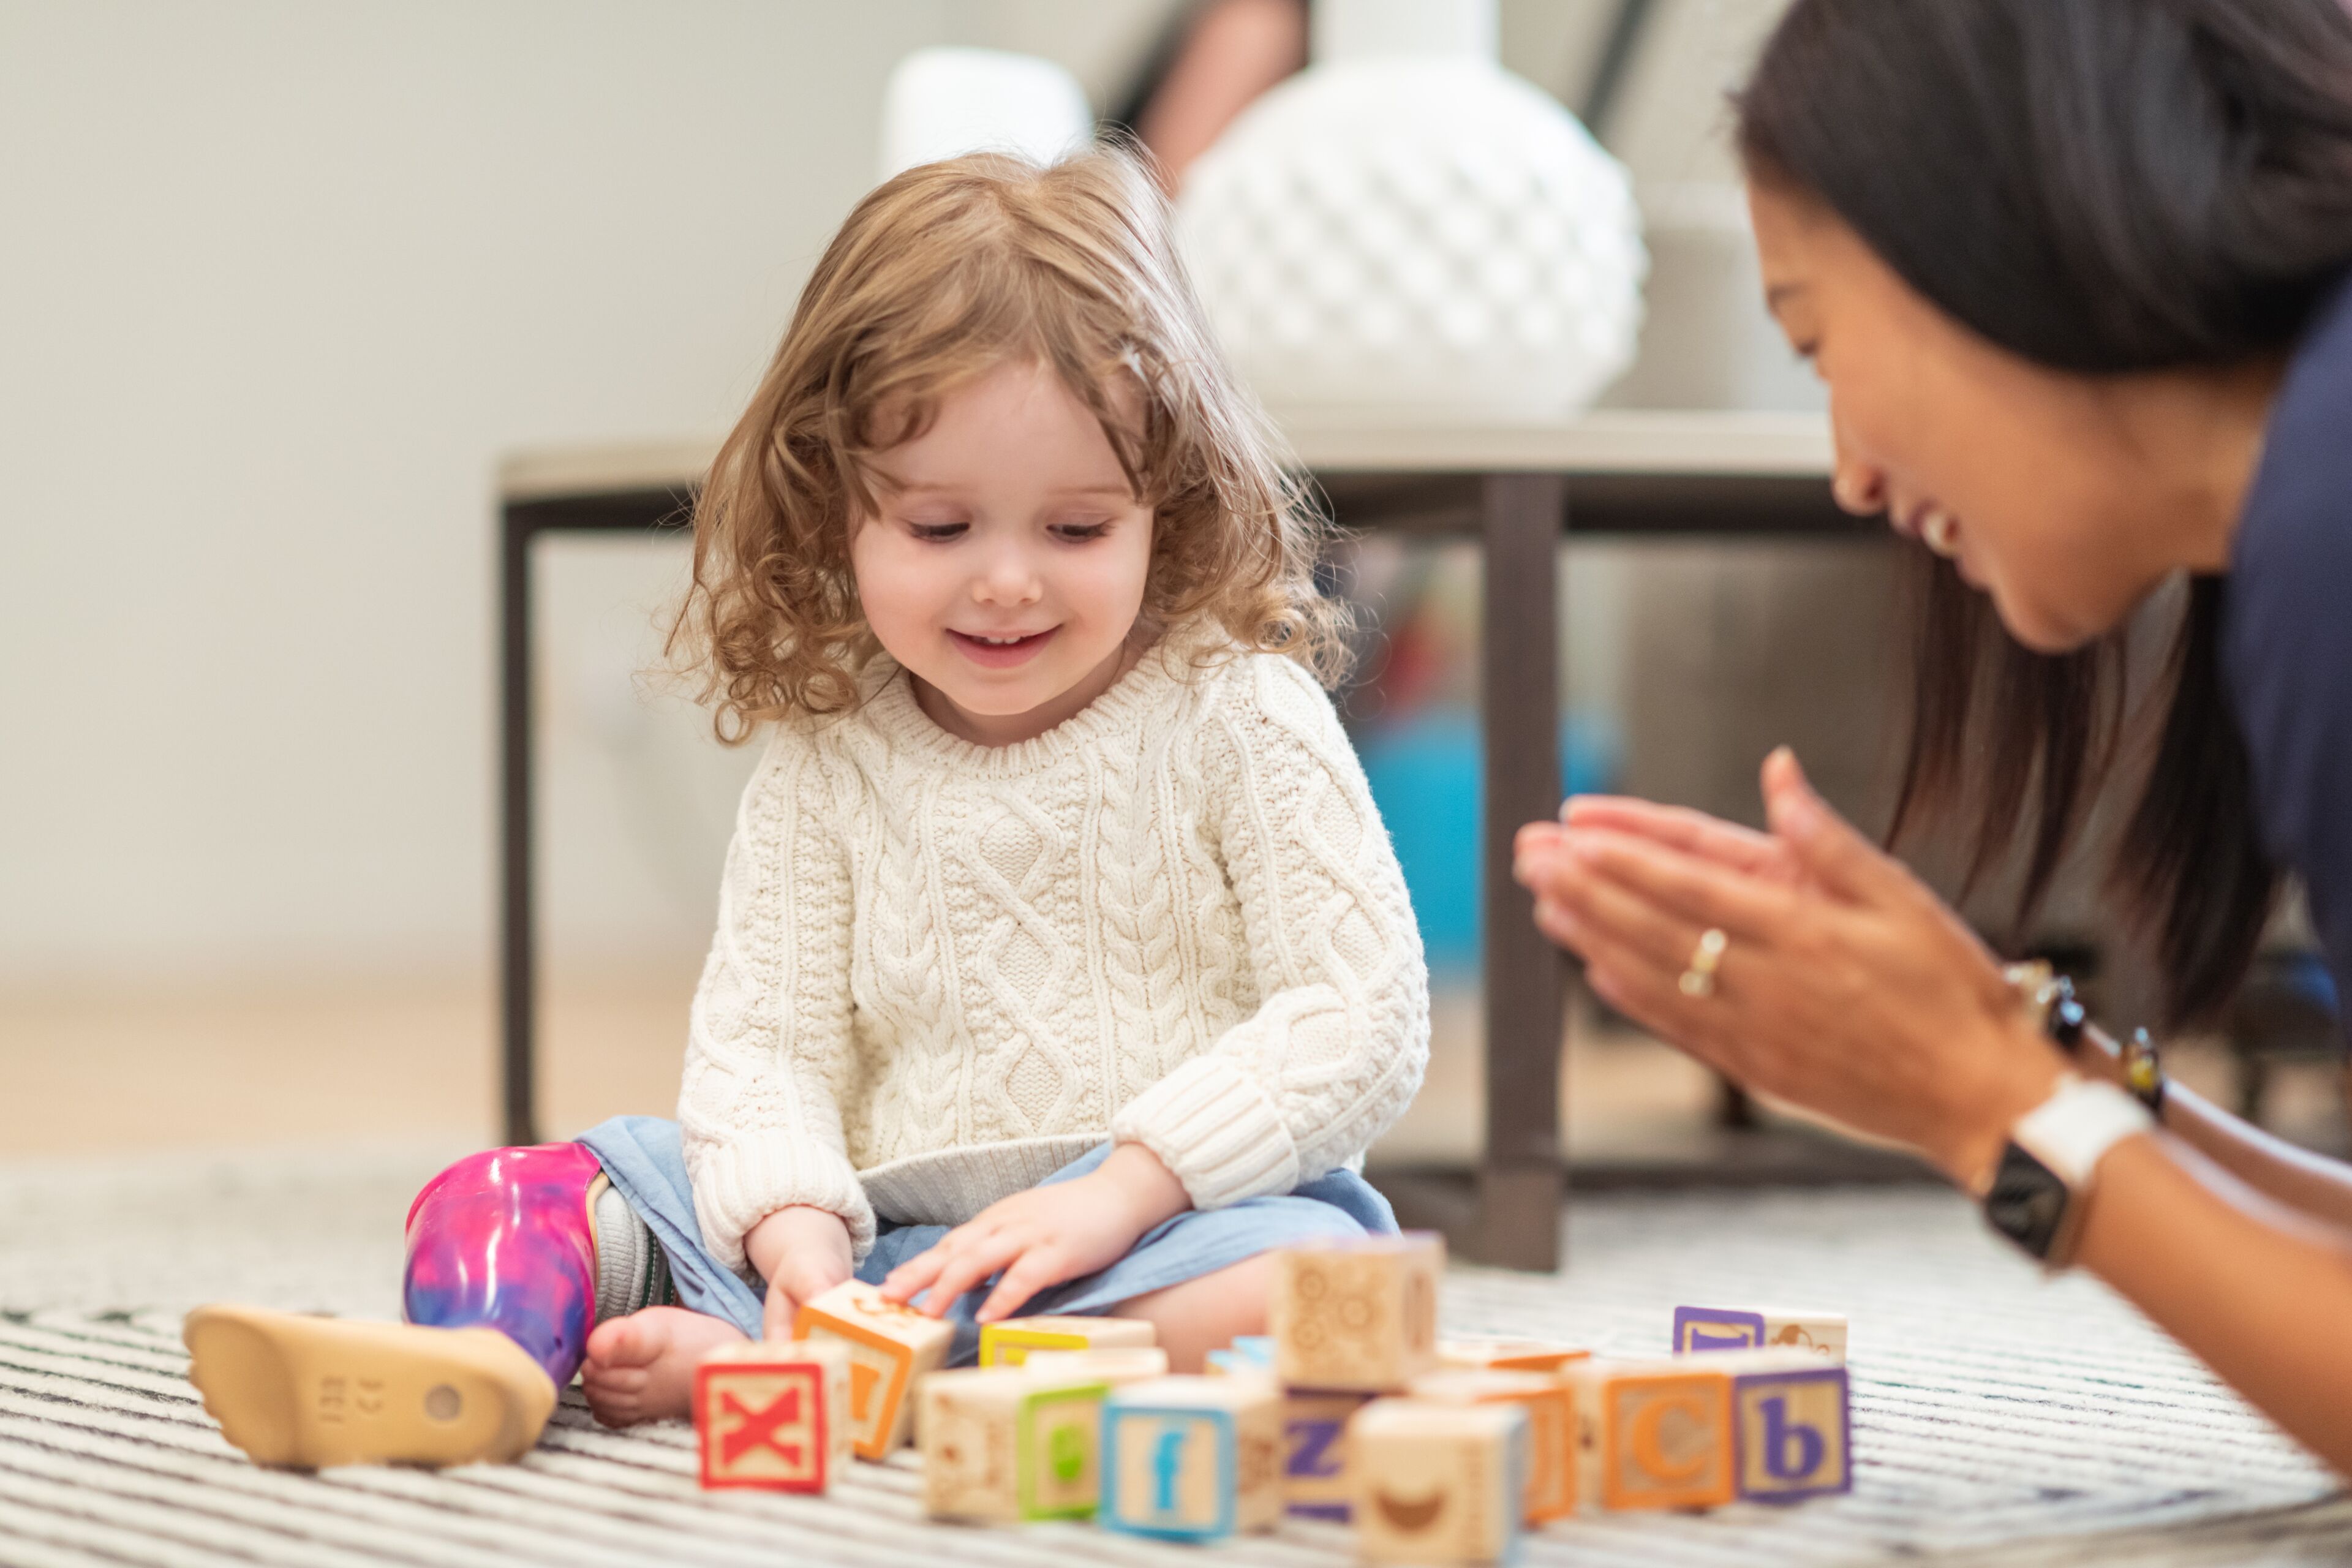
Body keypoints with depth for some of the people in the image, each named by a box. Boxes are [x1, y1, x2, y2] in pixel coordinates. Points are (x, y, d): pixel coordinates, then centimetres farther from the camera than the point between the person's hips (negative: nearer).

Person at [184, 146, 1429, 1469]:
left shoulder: (1236, 721, -2)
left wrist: (1115, 1193, -18)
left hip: (1178, 1220, -3)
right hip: (884, 1240, 3)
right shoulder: (828, 759, 7)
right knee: (519, 1194, -8)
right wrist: (795, 1230, -19)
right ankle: (481, 1362, -44)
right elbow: (765, 1036, 2)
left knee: (1310, 1271, -37)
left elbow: (1364, 1020, -9)